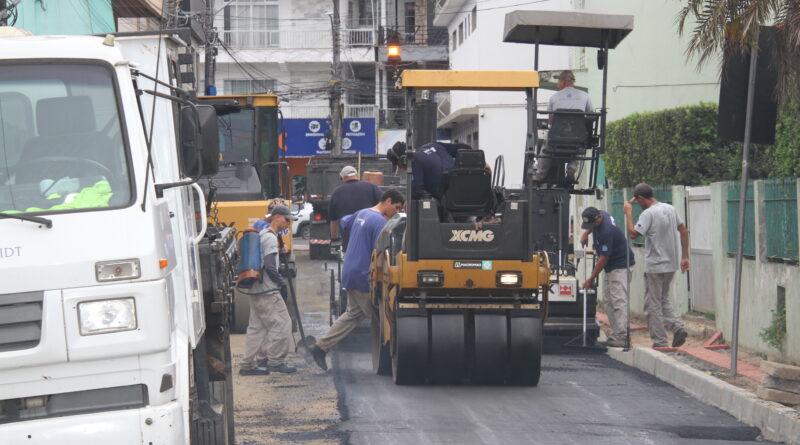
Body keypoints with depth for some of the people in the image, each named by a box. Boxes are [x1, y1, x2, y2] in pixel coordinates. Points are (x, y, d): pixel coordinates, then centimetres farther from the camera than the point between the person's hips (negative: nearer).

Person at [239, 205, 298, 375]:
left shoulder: (262, 234, 16)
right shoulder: (270, 238, -14)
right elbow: (270, 266, -21)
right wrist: (280, 280, -7)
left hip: (256, 290, 10)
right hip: (268, 291, -10)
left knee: (257, 327, 10)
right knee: (281, 323, -4)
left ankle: (248, 364, 11)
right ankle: (275, 361, 0)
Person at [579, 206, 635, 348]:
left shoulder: (606, 231, -29)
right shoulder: (600, 214, 0)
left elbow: (603, 258, -23)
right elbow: (590, 227, 29)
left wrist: (591, 278, -17)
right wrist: (586, 233, 10)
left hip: (620, 266, -11)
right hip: (610, 267, 11)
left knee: (618, 300, -17)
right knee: (608, 301, 9)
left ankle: (621, 337, -23)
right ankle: (615, 334, 10)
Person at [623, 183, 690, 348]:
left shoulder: (648, 214, -16)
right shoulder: (670, 209, 9)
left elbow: (633, 234, -21)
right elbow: (684, 231, 12)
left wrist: (628, 213, -10)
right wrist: (685, 257, 16)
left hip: (655, 267, -8)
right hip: (671, 266, 8)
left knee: (653, 304, 1)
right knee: (664, 300, 21)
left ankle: (660, 342, 1)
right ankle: (677, 327, 0)